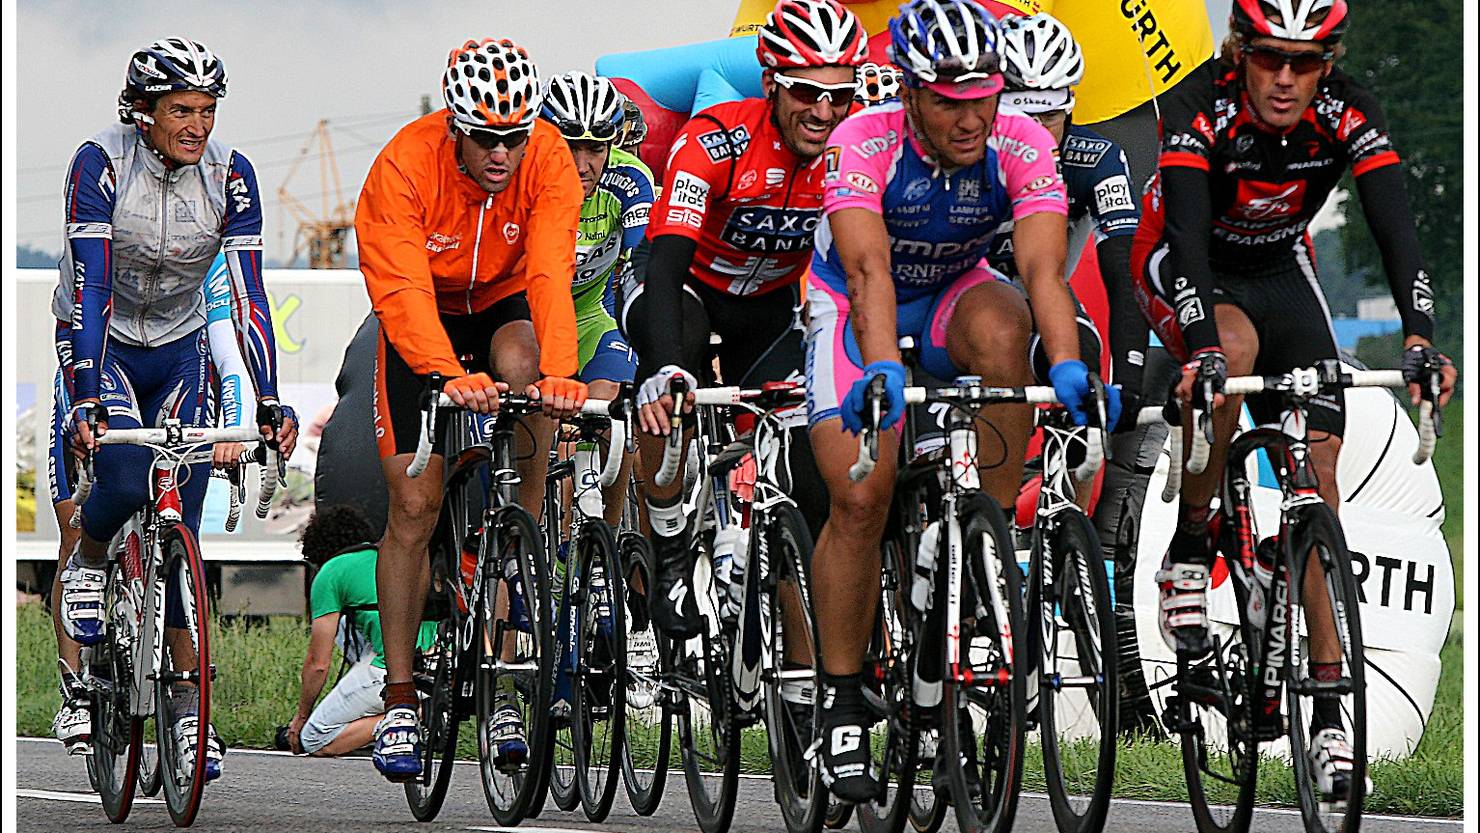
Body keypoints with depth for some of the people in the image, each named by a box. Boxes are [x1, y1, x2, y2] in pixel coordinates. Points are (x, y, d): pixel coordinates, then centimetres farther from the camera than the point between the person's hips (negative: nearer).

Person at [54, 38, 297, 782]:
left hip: (178, 347, 3)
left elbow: (248, 294, -17)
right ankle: (88, 564, 7)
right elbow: (90, 288, -29)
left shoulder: (229, 176, -15)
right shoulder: (101, 164, -23)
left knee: (180, 530, -5)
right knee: (127, 479, -29)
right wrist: (86, 399, -38)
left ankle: (187, 712, 0)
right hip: (101, 344, -3)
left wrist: (269, 401, -26)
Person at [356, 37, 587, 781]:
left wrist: (559, 372, -52)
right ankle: (399, 696, 2)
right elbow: (401, 289, -38)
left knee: (519, 364, -35)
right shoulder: (405, 166, -30)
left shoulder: (549, 161, -25)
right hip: (424, 326, -1)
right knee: (414, 505, -8)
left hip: (505, 307, 1)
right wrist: (450, 377, -55)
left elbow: (550, 273, -35)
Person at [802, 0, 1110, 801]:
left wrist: (1067, 366, -53)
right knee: (859, 497, -18)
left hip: (951, 299, 2)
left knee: (1000, 325, -34)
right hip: (855, 311, -2)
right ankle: (841, 697, -2)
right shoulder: (863, 143, -29)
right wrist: (883, 371, -59)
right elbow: (868, 271, -42)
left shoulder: (1020, 146, -24)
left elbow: (1043, 269, -34)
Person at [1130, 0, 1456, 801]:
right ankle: (1188, 550, -18)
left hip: (1281, 271, 3)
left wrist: (1419, 338, -49)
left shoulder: (1348, 115, -24)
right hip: (1180, 272, -3)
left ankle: (1329, 711, -9)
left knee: (1318, 468, -10)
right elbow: (1187, 231, -42)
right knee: (1233, 348, -38)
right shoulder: (1201, 109, -32)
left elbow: (1395, 226, -33)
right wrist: (1203, 346, -57)